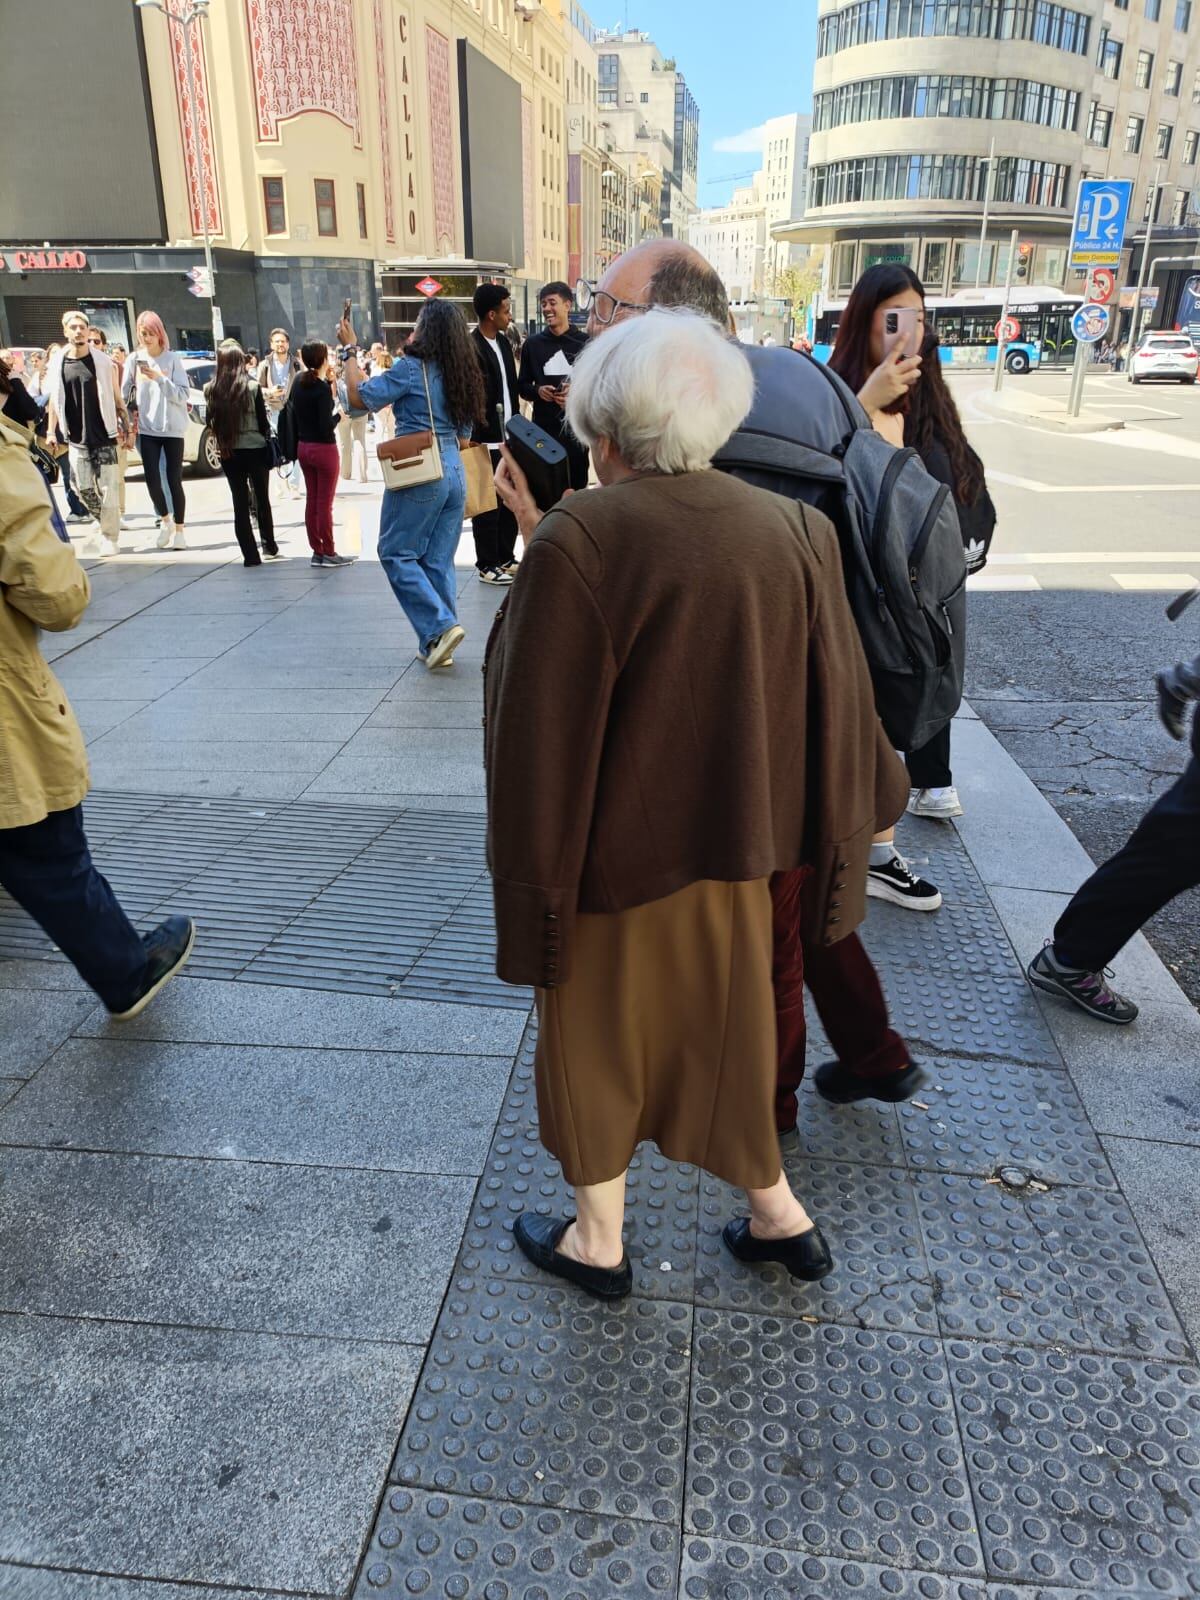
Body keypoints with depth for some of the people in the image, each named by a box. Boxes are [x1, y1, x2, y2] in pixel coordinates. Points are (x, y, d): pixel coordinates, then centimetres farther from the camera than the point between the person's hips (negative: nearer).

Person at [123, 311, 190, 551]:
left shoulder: (173, 359, 0)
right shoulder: (135, 359, 5)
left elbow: (182, 394, -7)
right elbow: (125, 393, 6)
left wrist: (159, 379, -18)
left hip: (172, 428, -2)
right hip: (146, 428, 2)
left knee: (174, 480, -1)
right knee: (152, 479, -5)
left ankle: (179, 530, 10)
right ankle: (165, 519, 19)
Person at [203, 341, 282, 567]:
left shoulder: (211, 389, -1)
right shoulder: (252, 386, -8)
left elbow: (210, 421, 4)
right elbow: (263, 420, -4)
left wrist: (222, 441, 15)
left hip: (228, 452, 2)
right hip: (255, 449, -2)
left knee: (240, 503, 6)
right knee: (262, 500, 15)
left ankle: (250, 555, 2)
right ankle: (269, 546, 26)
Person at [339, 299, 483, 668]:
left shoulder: (411, 368, -11)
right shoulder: (462, 374, 11)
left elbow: (360, 396, -8)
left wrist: (350, 349, 2)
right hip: (454, 471, 7)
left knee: (396, 553, 4)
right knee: (439, 560, 10)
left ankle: (440, 627, -8)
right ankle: (436, 644, 13)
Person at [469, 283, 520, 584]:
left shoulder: (503, 342, 13)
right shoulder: (471, 348, -14)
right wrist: (491, 435, -16)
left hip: (508, 437, 8)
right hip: (487, 442, -8)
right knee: (489, 506, 0)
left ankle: (506, 558, 25)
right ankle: (487, 566, 9)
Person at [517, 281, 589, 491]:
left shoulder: (584, 342, 0)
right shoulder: (533, 343, 8)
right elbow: (523, 385, 13)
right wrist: (537, 391, -8)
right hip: (542, 427, 2)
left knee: (577, 487, 3)